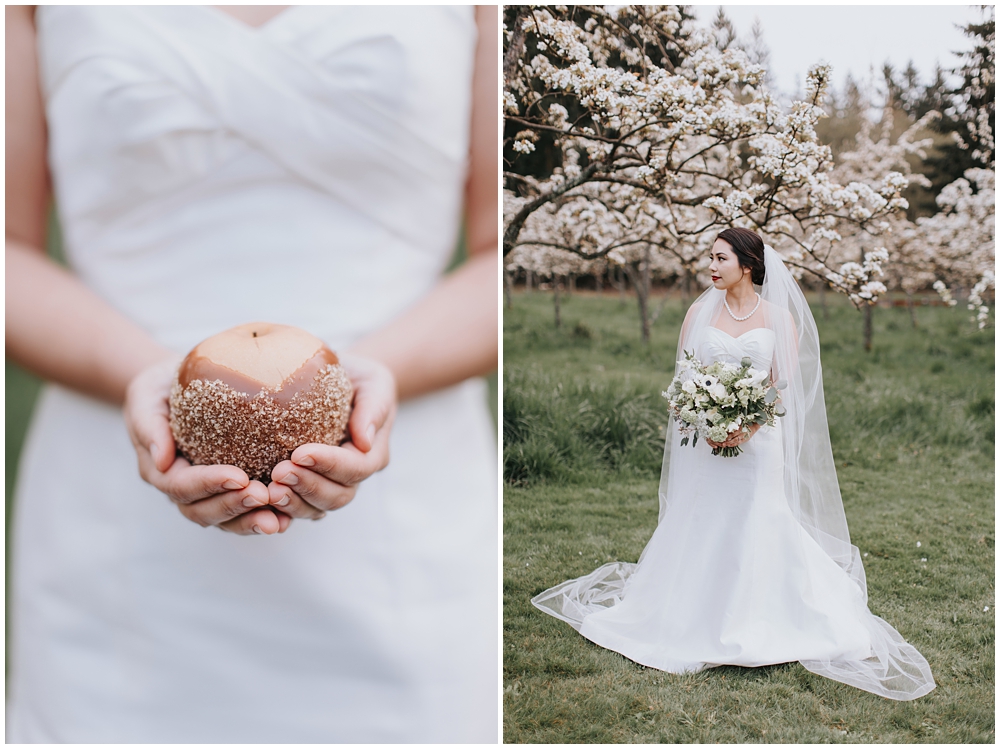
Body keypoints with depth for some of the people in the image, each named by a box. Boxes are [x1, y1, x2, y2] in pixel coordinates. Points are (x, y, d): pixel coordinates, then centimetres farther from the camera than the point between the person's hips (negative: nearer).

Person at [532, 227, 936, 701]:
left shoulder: (780, 316, 2)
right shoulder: (699, 312, 7)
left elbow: (785, 382, -2)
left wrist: (749, 426, -17)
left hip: (759, 439, -1)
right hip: (704, 439, 2)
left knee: (758, 529, -2)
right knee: (698, 527, 3)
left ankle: (755, 625, 11)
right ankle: (695, 619, 17)